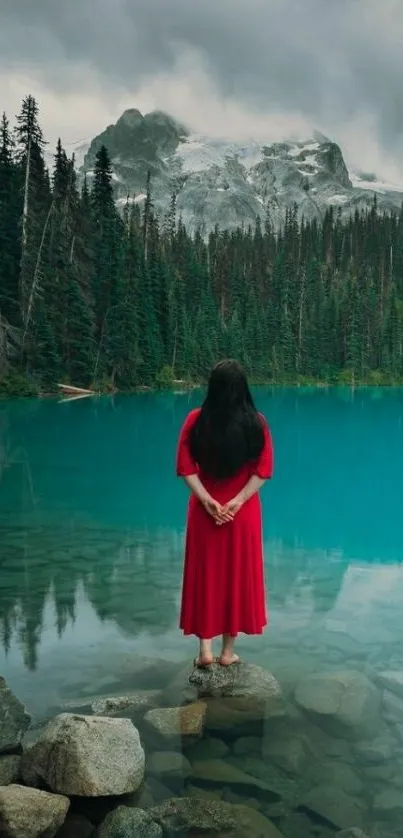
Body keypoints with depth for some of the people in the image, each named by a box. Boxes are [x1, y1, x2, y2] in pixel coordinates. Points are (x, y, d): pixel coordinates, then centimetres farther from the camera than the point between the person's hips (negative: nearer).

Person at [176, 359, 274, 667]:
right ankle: (229, 650, 20)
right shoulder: (256, 422, -7)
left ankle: (206, 648, 16)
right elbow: (264, 469, -10)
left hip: (205, 510, 0)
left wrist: (207, 500, -12)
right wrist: (239, 501, -12)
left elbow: (186, 466, -10)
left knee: (205, 574, 12)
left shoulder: (197, 420, -7)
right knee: (239, 574, 11)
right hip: (244, 511, 0)